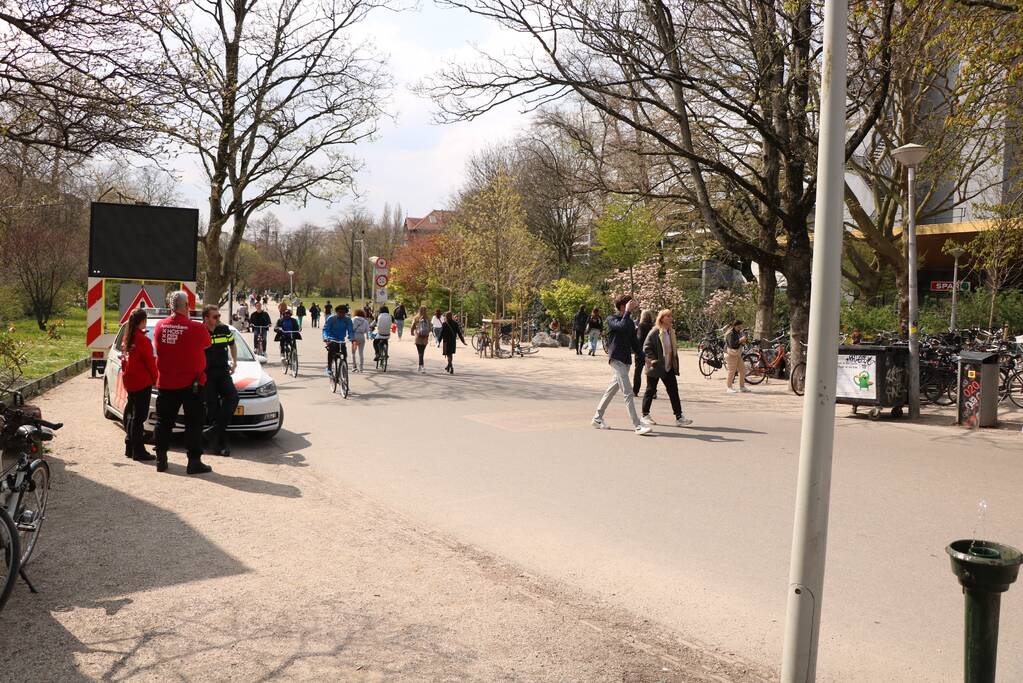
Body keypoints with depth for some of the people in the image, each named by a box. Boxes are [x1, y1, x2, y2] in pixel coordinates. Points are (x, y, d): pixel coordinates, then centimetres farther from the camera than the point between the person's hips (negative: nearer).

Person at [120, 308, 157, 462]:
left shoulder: (127, 339, 9)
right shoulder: (142, 340, -16)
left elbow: (124, 360, 15)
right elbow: (150, 362, -12)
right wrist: (155, 378, 1)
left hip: (130, 382, 8)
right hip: (142, 382, -8)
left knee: (131, 414, 16)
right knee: (139, 416, -5)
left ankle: (130, 448, 23)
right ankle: (138, 451, -3)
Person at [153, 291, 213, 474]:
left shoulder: (160, 326, -3)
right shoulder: (196, 328, -16)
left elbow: (159, 349, 10)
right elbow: (207, 343, 2)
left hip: (166, 383, 4)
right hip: (192, 383, -4)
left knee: (164, 422, 14)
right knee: (193, 424, 4)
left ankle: (161, 460, 19)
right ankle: (194, 462, 4)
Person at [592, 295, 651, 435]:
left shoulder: (630, 321, 14)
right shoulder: (612, 319, -7)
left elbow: (634, 341, 18)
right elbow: (622, 326, -29)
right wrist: (627, 311, -18)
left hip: (626, 360, 8)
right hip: (616, 359, -8)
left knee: (612, 389, 15)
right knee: (628, 393, -12)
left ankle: (597, 418, 25)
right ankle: (637, 425, -15)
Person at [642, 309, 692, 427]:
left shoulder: (671, 332, 9)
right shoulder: (654, 332, -13)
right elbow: (646, 348, -14)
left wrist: (675, 364, 12)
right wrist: (653, 360, -20)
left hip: (668, 367, 7)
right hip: (655, 368, -7)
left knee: (673, 391, 1)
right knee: (650, 390, 5)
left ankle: (679, 417, 1)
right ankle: (645, 416, 17)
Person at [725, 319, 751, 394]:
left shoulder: (738, 332, 14)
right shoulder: (730, 334, -14)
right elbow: (732, 344, -24)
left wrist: (743, 342, 0)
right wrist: (740, 340, -27)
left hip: (738, 354, 9)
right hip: (731, 354, -9)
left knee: (743, 370, 7)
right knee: (732, 371, -7)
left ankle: (742, 387, 15)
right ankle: (728, 387, 2)